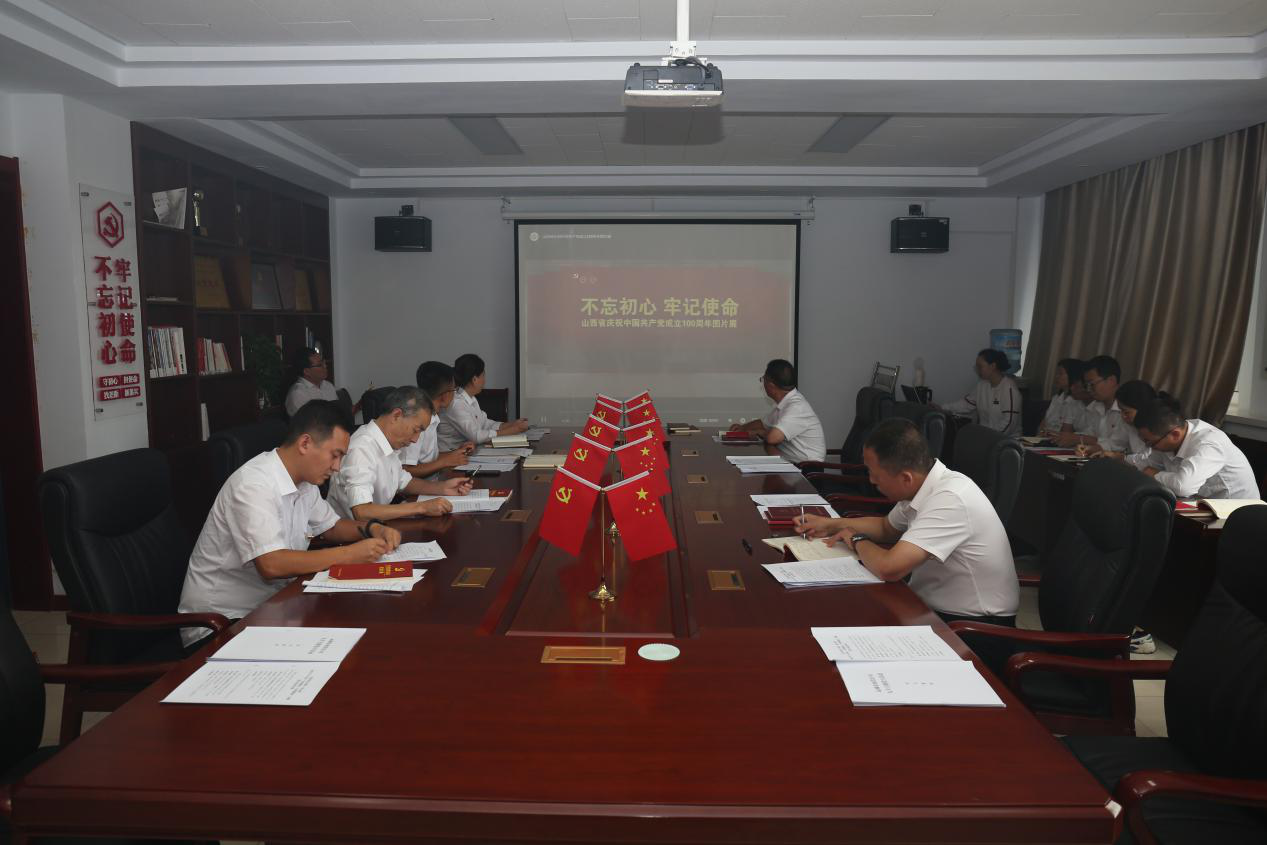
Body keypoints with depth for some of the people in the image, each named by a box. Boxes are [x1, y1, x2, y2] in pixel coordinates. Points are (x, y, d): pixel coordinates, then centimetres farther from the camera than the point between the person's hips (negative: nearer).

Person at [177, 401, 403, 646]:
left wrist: (372, 528, -2)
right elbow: (271, 565, -32)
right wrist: (350, 554, -27)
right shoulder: (254, 484, -23)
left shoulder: (304, 481, 4)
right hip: (220, 619, -8)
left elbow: (330, 527, 19)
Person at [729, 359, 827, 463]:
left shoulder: (797, 407, -21)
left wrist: (758, 432, -9)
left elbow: (772, 437, -30)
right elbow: (764, 422, 28)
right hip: (791, 462, 8)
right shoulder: (784, 403, 9)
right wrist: (743, 427, 12)